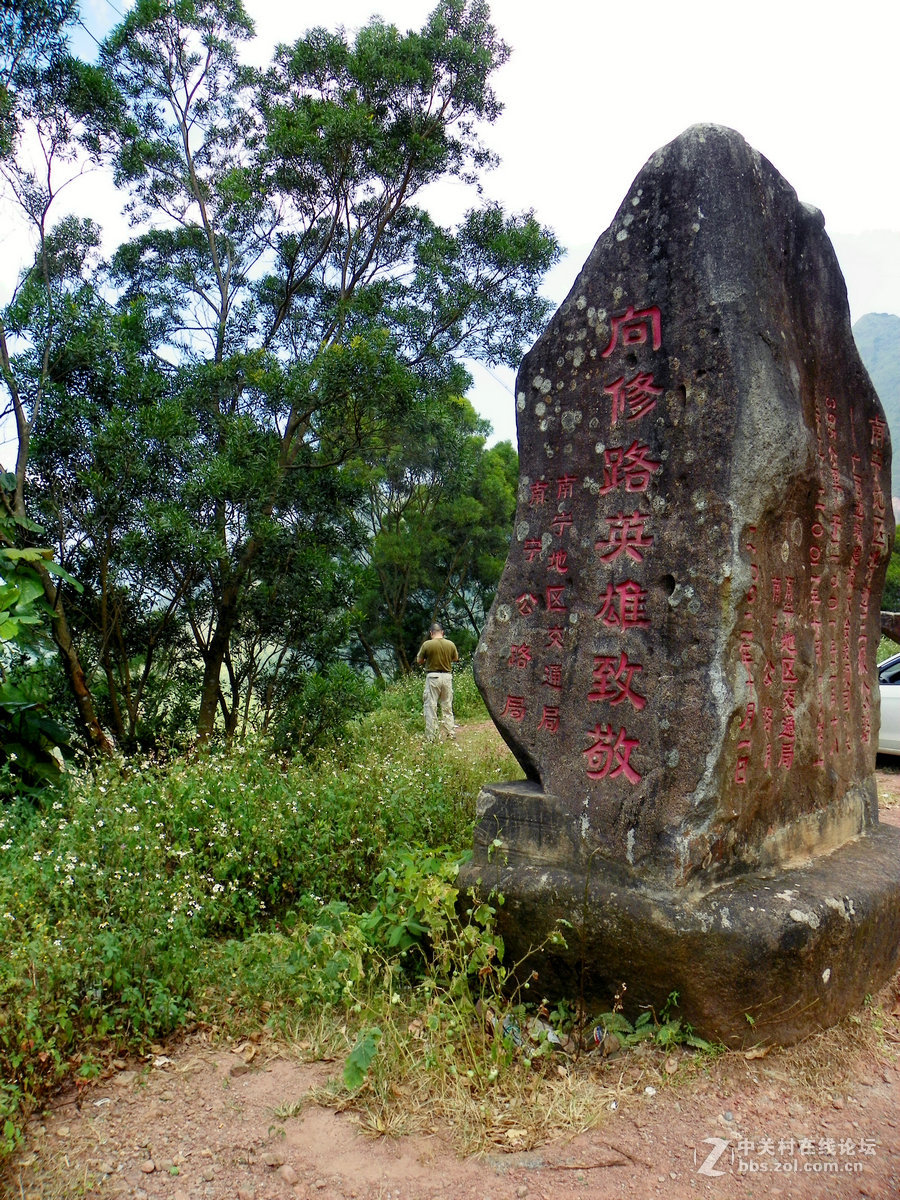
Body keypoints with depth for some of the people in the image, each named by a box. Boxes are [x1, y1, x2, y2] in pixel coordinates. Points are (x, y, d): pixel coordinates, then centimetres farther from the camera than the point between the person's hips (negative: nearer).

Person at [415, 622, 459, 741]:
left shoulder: (427, 644, -10)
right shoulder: (450, 644, -1)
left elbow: (419, 661, 0)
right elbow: (456, 658, 14)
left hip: (432, 676, -3)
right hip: (447, 676, 3)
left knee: (431, 707, 3)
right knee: (447, 706, 15)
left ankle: (431, 736, 2)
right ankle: (451, 733, 17)